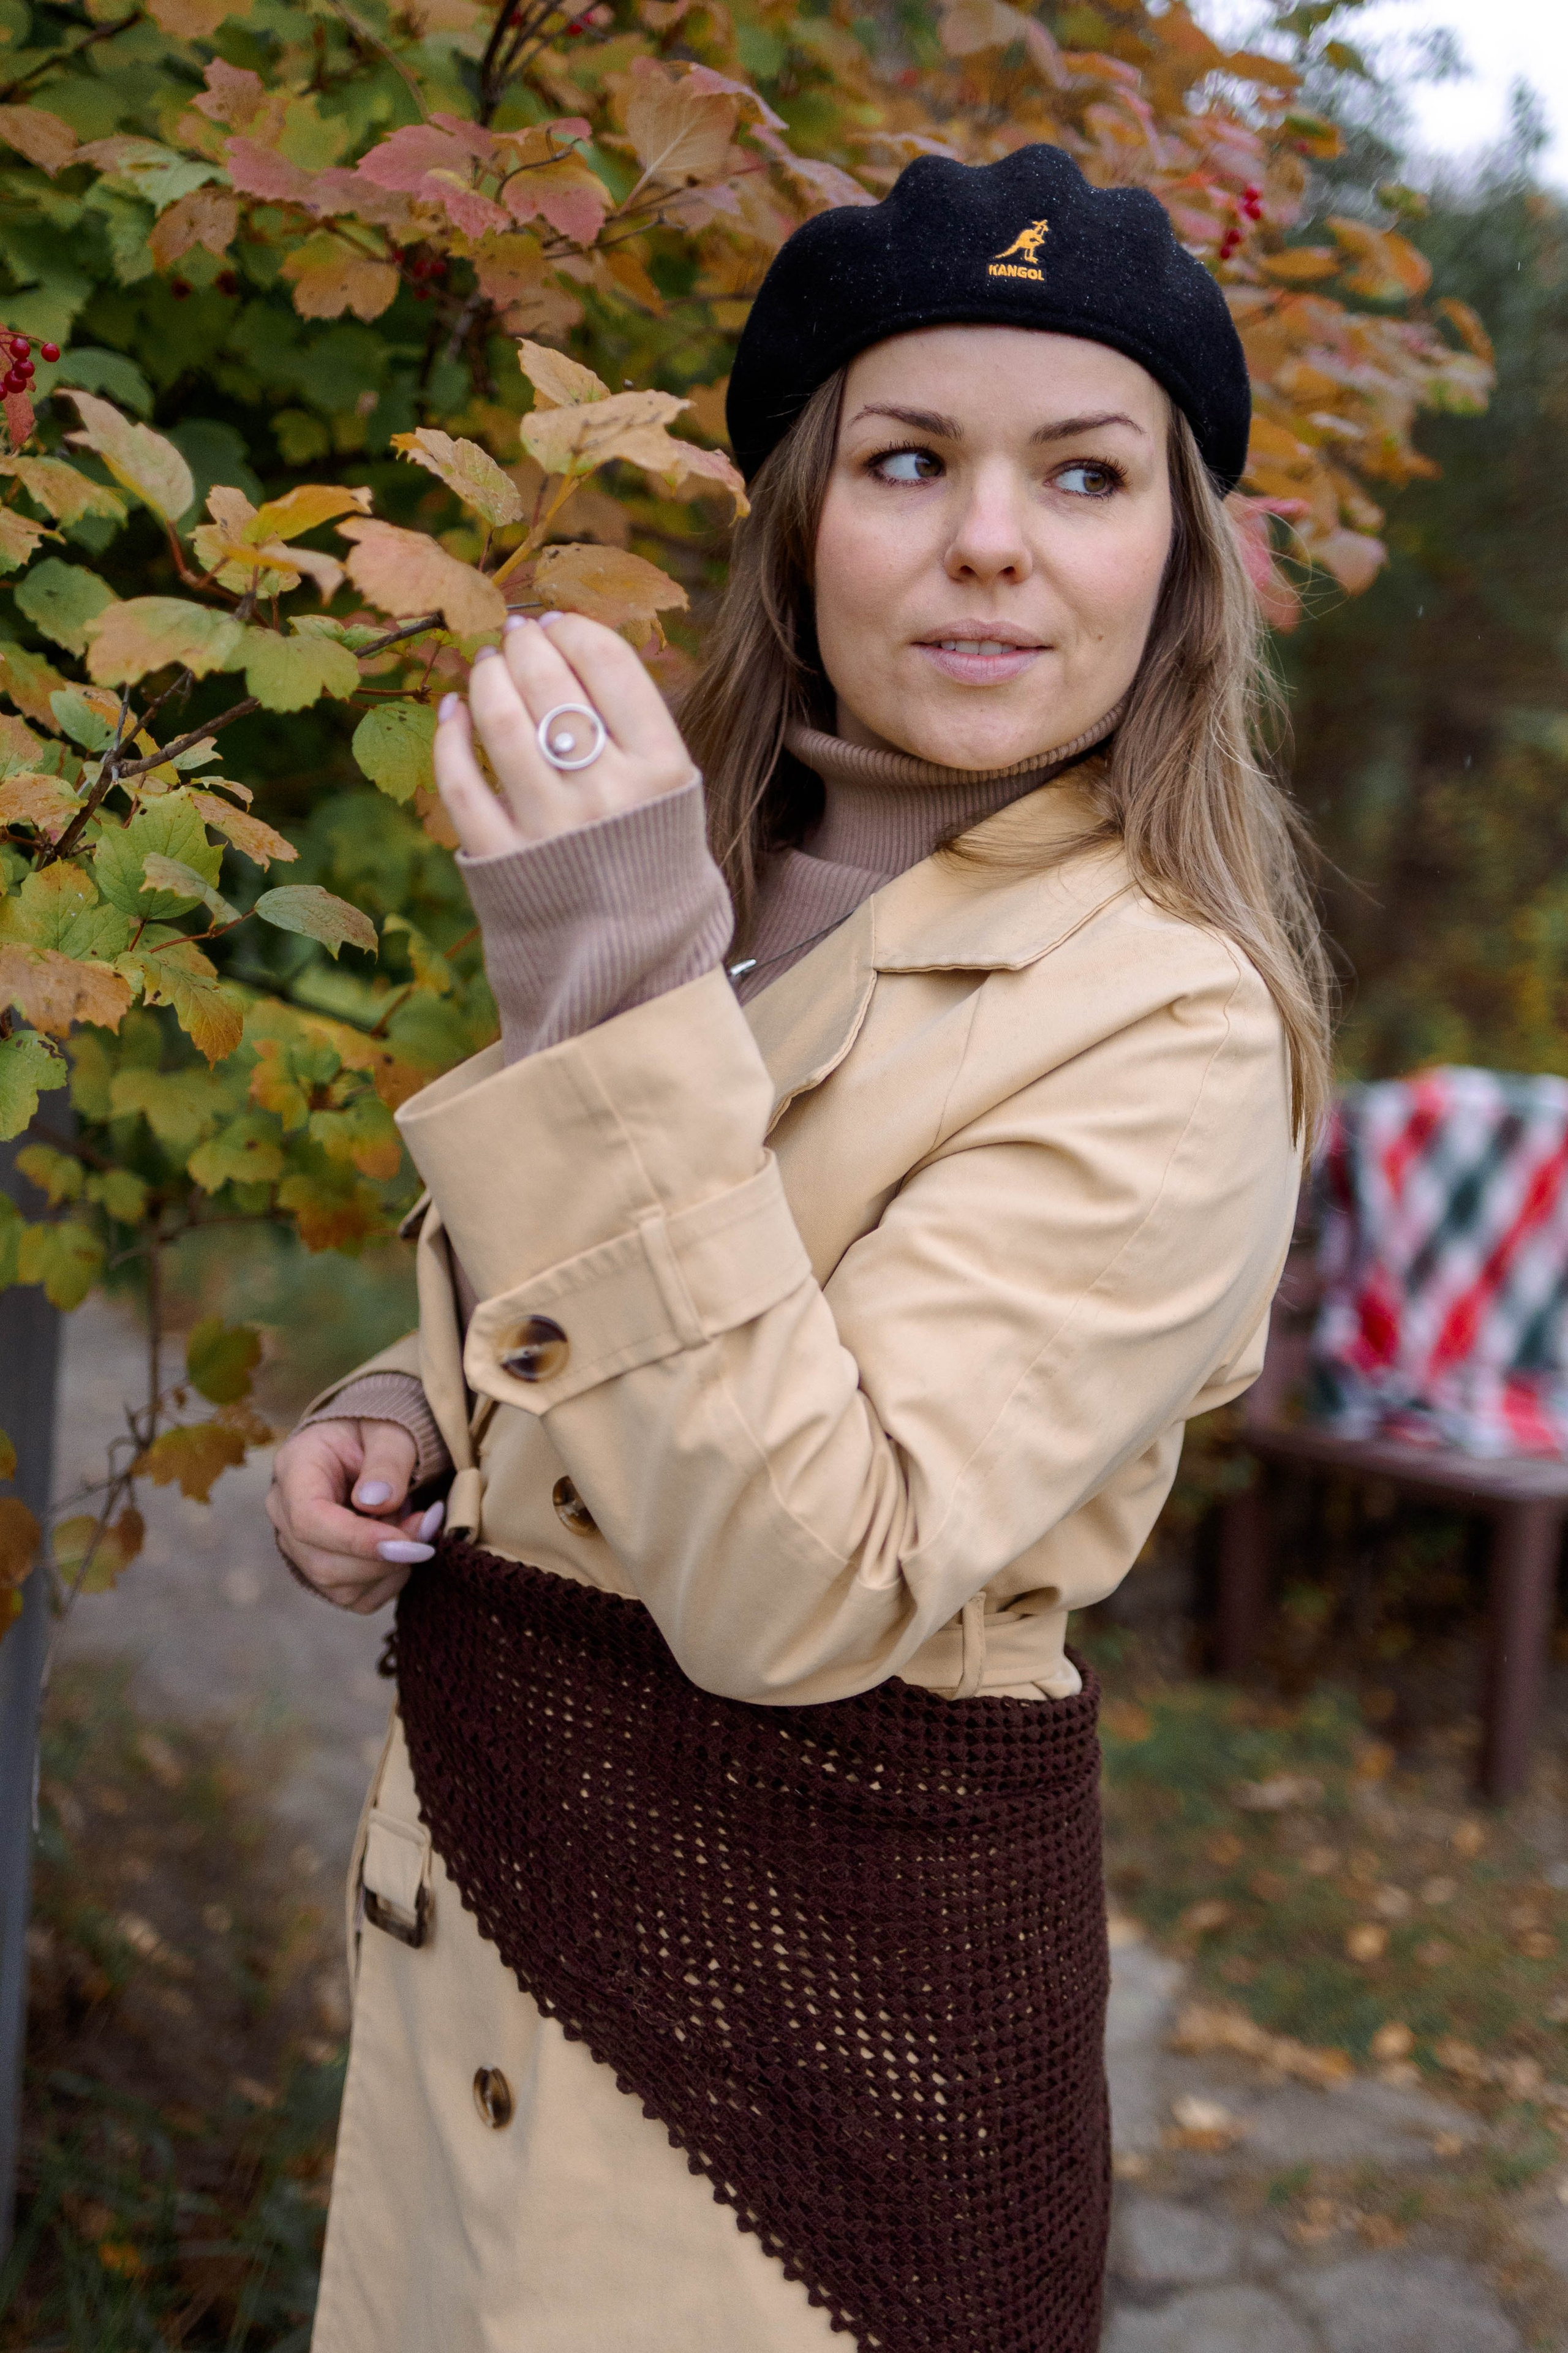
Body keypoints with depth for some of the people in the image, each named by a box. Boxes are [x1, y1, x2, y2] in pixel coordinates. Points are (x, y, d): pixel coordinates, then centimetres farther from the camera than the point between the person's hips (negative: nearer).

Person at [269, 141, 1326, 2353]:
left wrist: (619, 987, -31)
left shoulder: (1167, 1025, -20)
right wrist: (397, 1426, -4)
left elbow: (799, 1590, -28)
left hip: (820, 1969, -7)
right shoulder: (730, 880, 3)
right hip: (467, 1870, 7)